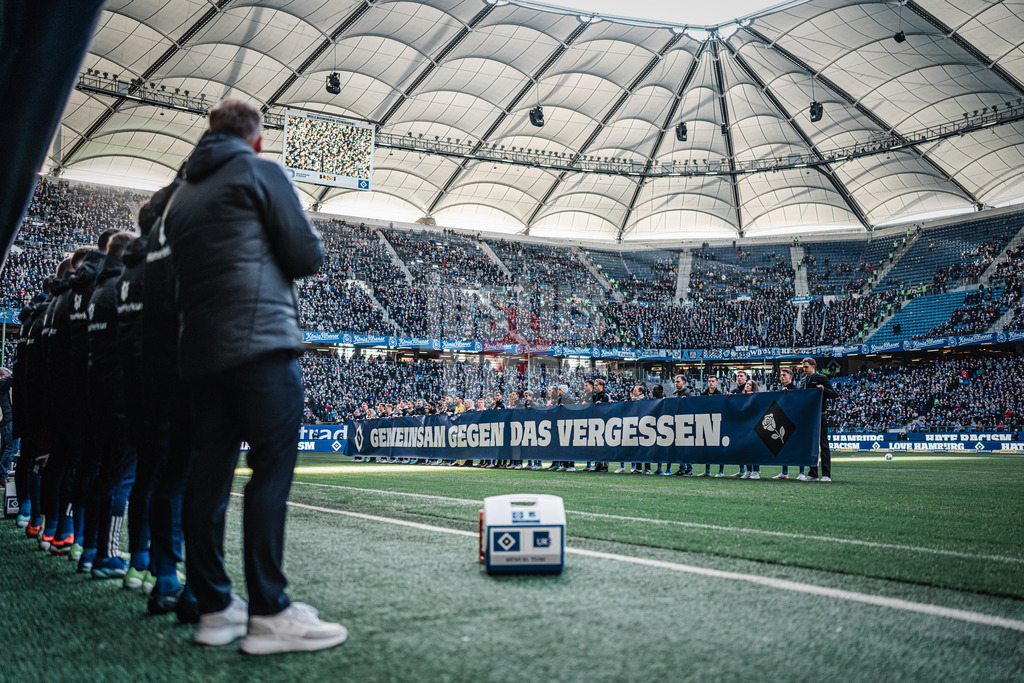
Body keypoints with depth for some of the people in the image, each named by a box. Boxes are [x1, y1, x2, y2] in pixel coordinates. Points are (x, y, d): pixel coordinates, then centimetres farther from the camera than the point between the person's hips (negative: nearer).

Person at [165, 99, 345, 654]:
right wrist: (282, 258, 17)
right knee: (272, 467, -9)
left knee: (208, 471, 7)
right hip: (261, 342, -7)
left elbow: (182, 269, 22)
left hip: (199, 351, 8)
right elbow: (307, 255, -4)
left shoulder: (182, 194, 22)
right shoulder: (260, 171, 2)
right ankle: (269, 613, -12)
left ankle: (214, 607, 12)